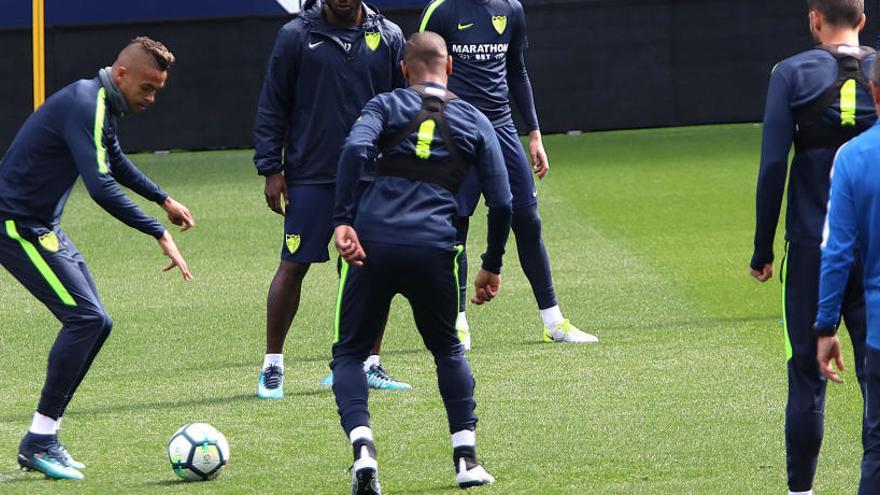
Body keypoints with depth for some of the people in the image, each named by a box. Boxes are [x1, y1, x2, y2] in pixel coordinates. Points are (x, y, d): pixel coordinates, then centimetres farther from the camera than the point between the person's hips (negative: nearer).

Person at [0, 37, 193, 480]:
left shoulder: (99, 105, 12)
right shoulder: (86, 106, -21)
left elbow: (115, 164, 33)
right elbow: (101, 187, -32)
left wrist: (163, 199, 40)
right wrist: (160, 233, -31)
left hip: (42, 227, 11)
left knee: (93, 323, 8)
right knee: (85, 317, -17)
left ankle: (41, 440, 10)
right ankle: (39, 441, -14)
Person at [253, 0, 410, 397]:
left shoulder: (388, 37, 6)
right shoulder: (297, 36, -1)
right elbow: (272, 106, 2)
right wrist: (270, 169, -2)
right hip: (311, 175, -3)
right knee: (293, 267, -3)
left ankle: (370, 365, 15)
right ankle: (272, 366, 8)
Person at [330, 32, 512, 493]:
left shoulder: (386, 105, 12)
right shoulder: (474, 122, 16)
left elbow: (354, 150, -9)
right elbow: (501, 203, 13)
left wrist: (343, 221, -13)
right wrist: (492, 266, 24)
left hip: (372, 245, -1)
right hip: (434, 251, 1)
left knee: (349, 353, 12)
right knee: (449, 351, 25)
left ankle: (363, 446, -13)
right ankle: (466, 457, 16)